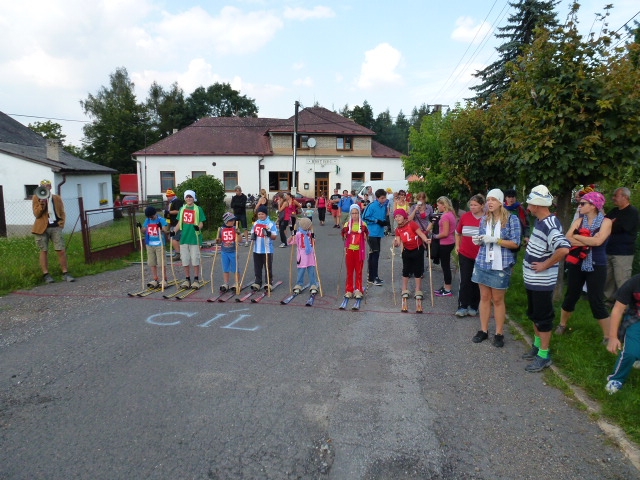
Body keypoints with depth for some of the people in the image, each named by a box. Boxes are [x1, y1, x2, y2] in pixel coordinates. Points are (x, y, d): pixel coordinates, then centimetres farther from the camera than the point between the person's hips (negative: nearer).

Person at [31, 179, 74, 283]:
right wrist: (42, 204, -17)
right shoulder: (36, 198, 4)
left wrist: (62, 222, 2)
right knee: (44, 251, 4)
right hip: (42, 228, -1)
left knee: (61, 250, -4)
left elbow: (62, 213, 17)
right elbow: (36, 214, -2)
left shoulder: (57, 198, 10)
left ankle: (65, 273, 1)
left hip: (55, 227, 1)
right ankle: (46, 274, 8)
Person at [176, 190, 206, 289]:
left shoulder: (198, 209, 0)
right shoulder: (182, 209, 11)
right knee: (185, 260, 9)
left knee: (195, 260, 1)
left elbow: (201, 223, -3)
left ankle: (196, 280, 11)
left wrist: (198, 227, -25)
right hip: (184, 237, 4)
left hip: (195, 237, -4)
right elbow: (179, 223, 13)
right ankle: (187, 280, 19)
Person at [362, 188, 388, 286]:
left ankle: (372, 276, 22)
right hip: (372, 233, -7)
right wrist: (377, 221, -16)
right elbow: (365, 218, -13)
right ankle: (373, 277, -3)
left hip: (379, 233, 7)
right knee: (375, 253, -9)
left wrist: (385, 221, -2)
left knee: (374, 254, 13)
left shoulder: (384, 206, 8)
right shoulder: (372, 206, -13)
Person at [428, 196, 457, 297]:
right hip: (449, 242, 10)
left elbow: (445, 233, -23)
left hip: (446, 244, -10)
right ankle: (445, 287, 26)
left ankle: (448, 290, 8)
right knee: (445, 265, 17)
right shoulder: (450, 214, 10)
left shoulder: (445, 216, -20)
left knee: (445, 266, -1)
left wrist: (435, 236, -8)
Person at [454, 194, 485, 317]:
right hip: (465, 254, 1)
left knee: (477, 282, 11)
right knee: (465, 281, 2)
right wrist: (457, 245, 9)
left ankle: (473, 307, 22)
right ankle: (462, 307, 8)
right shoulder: (465, 217, -2)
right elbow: (458, 233, 13)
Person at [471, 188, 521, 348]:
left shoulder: (511, 219, -6)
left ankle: (499, 333, 16)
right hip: (483, 263, 4)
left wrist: (495, 240, -21)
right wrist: (478, 240, -7)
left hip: (501, 265, -4)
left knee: (498, 300, 4)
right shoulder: (484, 219, 8)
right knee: (484, 297, 8)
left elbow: (515, 243, -10)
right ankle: (483, 330, 18)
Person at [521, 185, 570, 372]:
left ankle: (544, 355, 15)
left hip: (542, 281, -10)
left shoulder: (550, 225, -23)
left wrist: (546, 265, -27)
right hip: (532, 279, 10)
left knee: (543, 317, 3)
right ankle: (537, 345, 36)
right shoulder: (540, 221, 7)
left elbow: (563, 249, -38)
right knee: (533, 314, 21)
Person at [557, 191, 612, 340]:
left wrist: (577, 236, -11)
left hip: (596, 267, -3)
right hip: (577, 265, 3)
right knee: (571, 295, 13)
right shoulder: (579, 221, 3)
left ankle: (608, 336, 13)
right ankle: (562, 324, 32)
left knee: (596, 301, -1)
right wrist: (589, 241, -19)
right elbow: (567, 239, -11)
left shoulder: (606, 222, -7)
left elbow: (598, 241, -23)